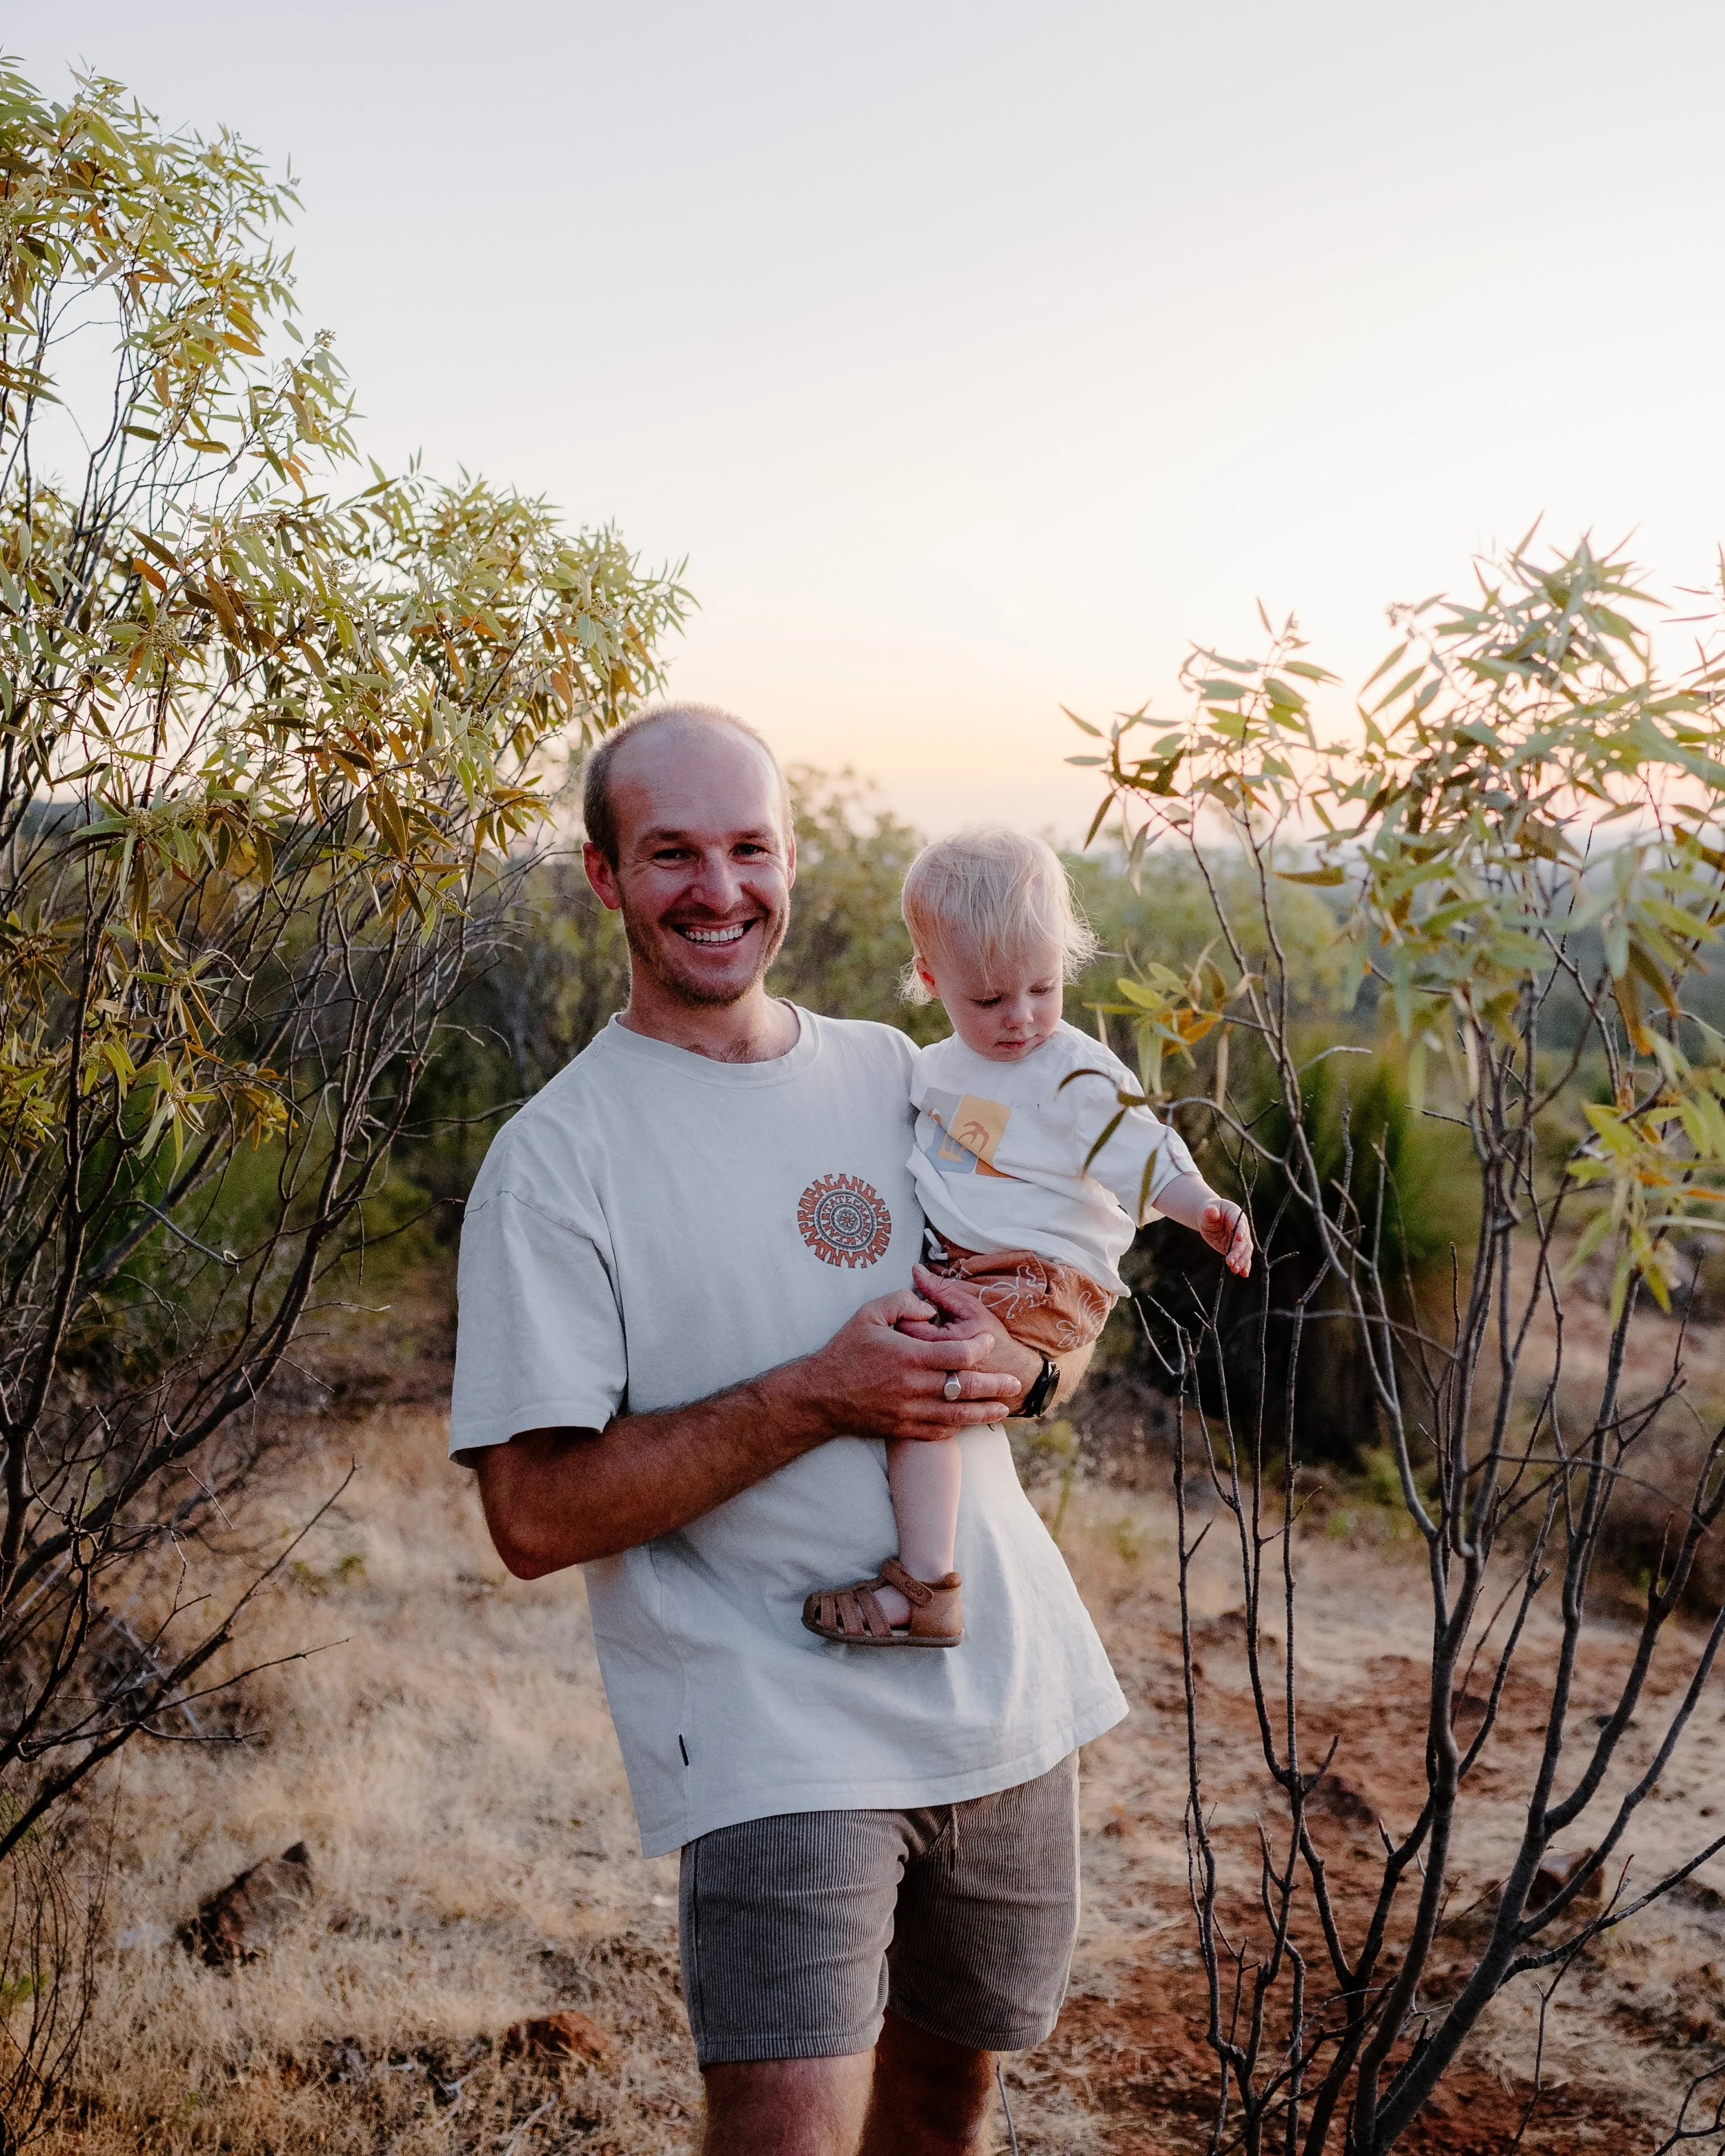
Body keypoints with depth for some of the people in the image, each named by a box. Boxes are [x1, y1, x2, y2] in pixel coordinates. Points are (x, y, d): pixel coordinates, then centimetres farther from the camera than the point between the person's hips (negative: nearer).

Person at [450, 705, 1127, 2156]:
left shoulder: (898, 1075, 7)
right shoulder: (555, 1159, -9)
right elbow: (535, 1517, -14)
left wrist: (1018, 1359, -9)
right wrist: (816, 1396, -20)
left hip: (1008, 1687, 5)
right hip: (773, 1727, -5)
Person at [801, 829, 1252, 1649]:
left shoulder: (1080, 1076, -9)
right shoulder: (936, 1067, 13)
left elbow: (1145, 1158, -13)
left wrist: (1207, 1211, -29)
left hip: (1037, 1285, -9)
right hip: (947, 1266, 9)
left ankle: (925, 1590, -29)